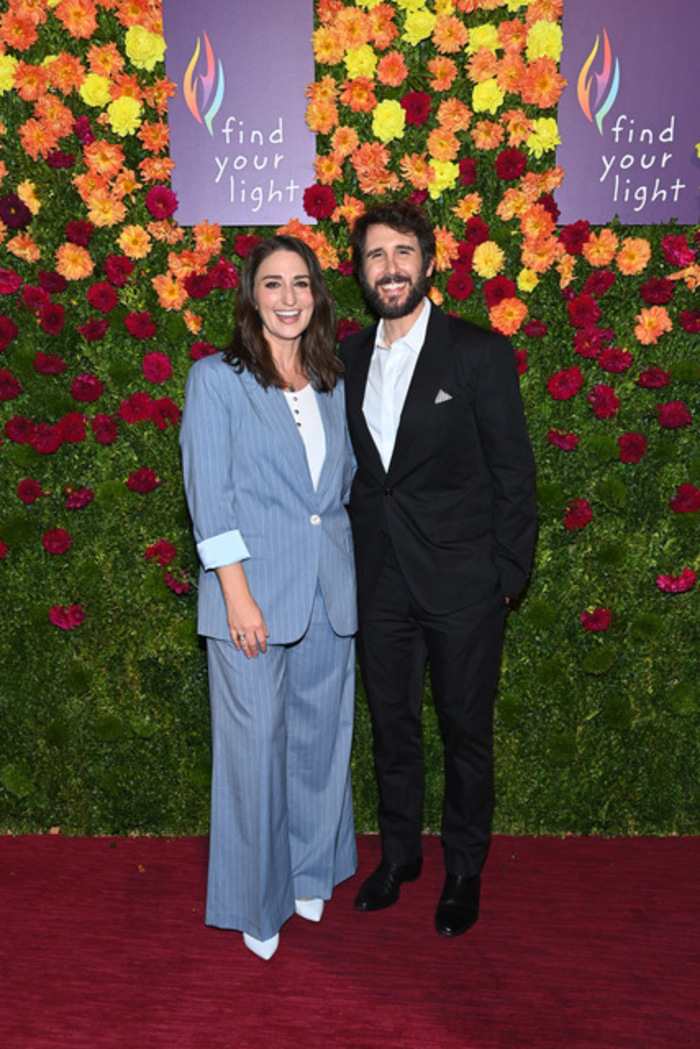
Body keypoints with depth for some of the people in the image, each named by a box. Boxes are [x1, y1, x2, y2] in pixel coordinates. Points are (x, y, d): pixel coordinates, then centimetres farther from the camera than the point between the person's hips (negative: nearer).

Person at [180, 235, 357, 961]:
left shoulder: (331, 385, 12)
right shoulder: (215, 379, -3)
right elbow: (209, 496, -8)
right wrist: (238, 593, -14)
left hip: (328, 591, 5)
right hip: (254, 590, -4)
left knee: (320, 738, 14)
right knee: (255, 746, 4)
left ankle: (309, 874, 35)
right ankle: (256, 902, 24)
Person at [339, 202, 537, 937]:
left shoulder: (480, 353, -7)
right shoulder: (348, 356, 6)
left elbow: (513, 471, -6)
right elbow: (350, 466, 10)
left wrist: (507, 575, -9)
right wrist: (350, 562, 5)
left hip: (461, 583, -4)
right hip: (379, 582, 4)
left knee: (466, 732, 10)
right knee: (391, 725, 17)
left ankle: (464, 870, 31)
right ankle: (399, 854, 38)